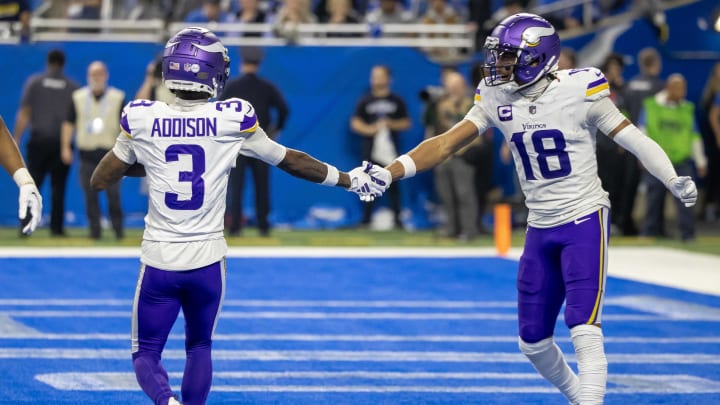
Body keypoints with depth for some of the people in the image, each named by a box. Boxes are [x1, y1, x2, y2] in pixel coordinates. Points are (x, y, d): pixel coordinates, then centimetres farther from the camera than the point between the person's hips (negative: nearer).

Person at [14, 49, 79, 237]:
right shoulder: (72, 86, 2)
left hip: (38, 139, 0)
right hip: (62, 142, 0)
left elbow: (24, 113, -2)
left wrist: (16, 139, 2)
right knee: (58, 187, 4)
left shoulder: (34, 82, 1)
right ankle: (56, 228, 1)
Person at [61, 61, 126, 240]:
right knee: (90, 195, 0)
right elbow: (69, 123, 10)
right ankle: (95, 229, 5)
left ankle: (118, 228, 2)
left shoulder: (117, 98, 3)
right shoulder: (78, 97, 8)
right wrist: (65, 147, 3)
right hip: (87, 154, 2)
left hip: (110, 153, -2)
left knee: (113, 194, -7)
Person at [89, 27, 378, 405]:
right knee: (199, 346, 24)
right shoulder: (232, 119, -8)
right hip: (207, 260, 1)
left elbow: (99, 181, 4)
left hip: (159, 260, -1)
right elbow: (292, 161, 6)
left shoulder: (141, 119, -8)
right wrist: (349, 180, 20)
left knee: (146, 353, 11)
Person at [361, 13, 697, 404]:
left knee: (583, 330, -17)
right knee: (532, 341, 10)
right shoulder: (496, 98, 0)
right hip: (541, 229, 6)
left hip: (585, 221, -6)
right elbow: (446, 144, -2)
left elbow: (631, 137, -12)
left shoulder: (578, 89, -14)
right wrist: (389, 173, -12)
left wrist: (674, 181, -26)